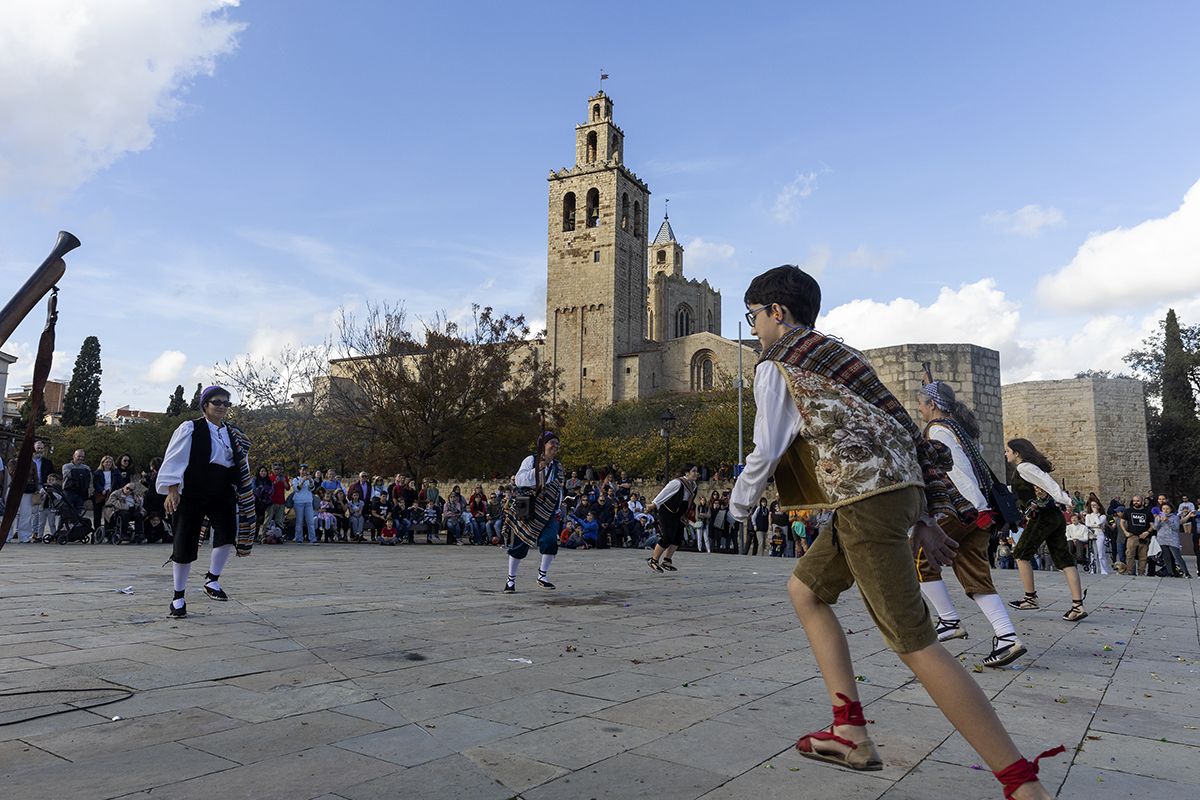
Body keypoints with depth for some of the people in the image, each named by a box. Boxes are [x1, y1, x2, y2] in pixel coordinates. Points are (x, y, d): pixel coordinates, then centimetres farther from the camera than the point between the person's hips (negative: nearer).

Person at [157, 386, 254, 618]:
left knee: (227, 532, -19)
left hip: (222, 494, 4)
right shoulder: (190, 429, -5)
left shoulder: (233, 434, 10)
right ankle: (178, 597, 16)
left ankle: (212, 579, 1)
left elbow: (240, 466, 22)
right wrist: (172, 490, -17)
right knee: (184, 544, 0)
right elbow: (174, 460, -10)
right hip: (191, 494, -3)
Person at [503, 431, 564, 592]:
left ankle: (542, 576, 4)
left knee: (550, 540, -14)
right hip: (527, 510, -3)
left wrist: (558, 510, 11)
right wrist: (537, 470, -23)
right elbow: (519, 480, -14)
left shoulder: (558, 466, 11)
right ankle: (511, 579, 17)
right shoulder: (531, 460, -4)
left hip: (548, 512, 3)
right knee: (520, 543, 2)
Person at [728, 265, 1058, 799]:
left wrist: (739, 504, 16)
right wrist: (922, 516, 19)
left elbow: (766, 451, -3)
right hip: (899, 490, 10)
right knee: (805, 589, 18)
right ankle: (851, 733, 16)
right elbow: (893, 427, 20)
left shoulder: (776, 365, -1)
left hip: (865, 499, -10)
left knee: (913, 643, -8)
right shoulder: (836, 354, 25)